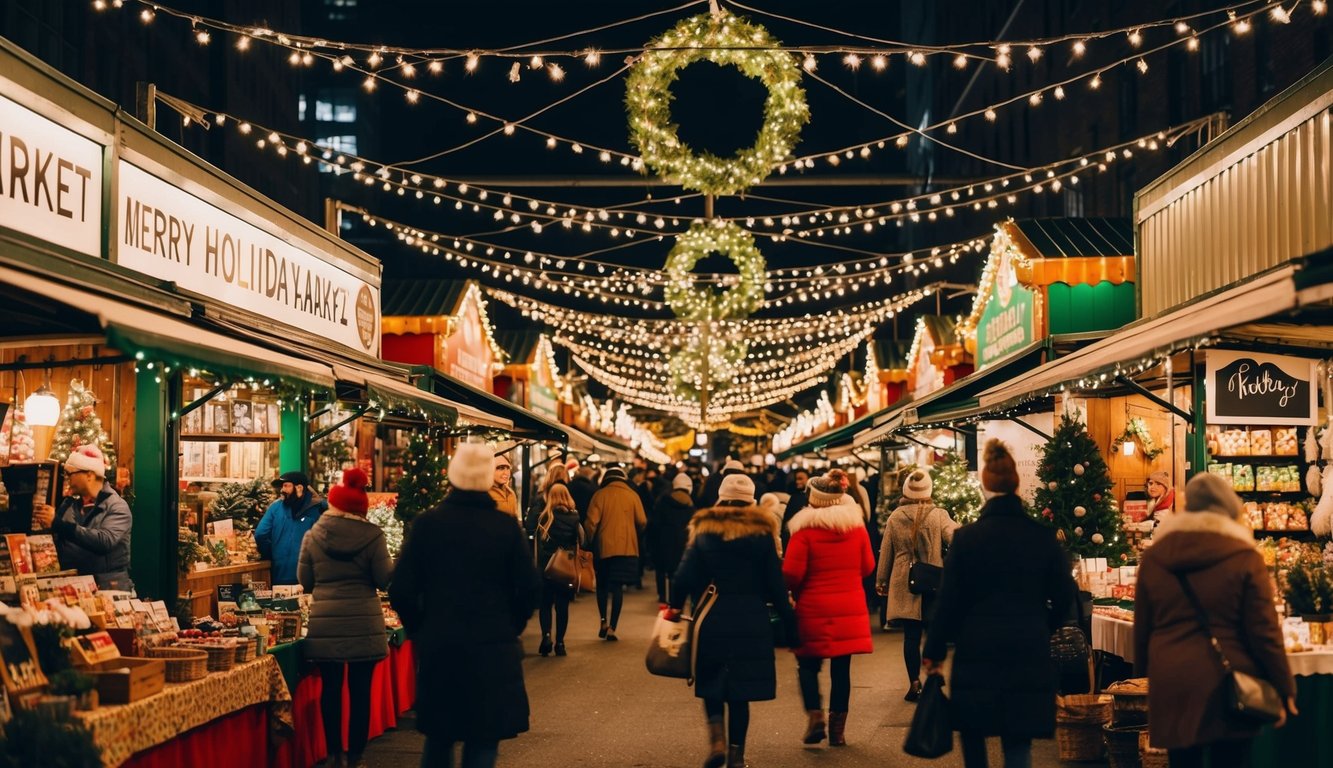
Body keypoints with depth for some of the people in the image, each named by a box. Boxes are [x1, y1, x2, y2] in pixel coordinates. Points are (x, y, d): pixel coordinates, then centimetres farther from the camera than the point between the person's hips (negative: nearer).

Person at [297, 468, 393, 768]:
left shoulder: (313, 535, 0)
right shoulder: (372, 535, -5)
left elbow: (305, 581, 6)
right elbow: (385, 579, -3)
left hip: (325, 624, 1)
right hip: (364, 623, -1)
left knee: (331, 689, 10)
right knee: (360, 690, 6)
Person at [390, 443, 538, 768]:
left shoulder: (427, 524, -6)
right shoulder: (507, 527, -7)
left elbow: (401, 591, -6)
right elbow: (528, 591, -4)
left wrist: (420, 630, 10)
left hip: (438, 647, 2)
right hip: (493, 651, -1)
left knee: (438, 738, 18)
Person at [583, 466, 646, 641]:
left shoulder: (600, 494, -2)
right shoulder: (632, 495, 1)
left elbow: (591, 522, -8)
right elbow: (642, 521, -4)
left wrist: (589, 541, 5)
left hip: (603, 546, 0)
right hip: (626, 547, 0)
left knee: (602, 585, 17)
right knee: (618, 587, 2)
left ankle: (603, 621, 9)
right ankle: (612, 628, -3)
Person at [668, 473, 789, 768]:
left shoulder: (703, 530, -1)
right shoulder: (761, 533, -2)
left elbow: (685, 575, -4)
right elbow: (774, 581, -2)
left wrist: (675, 607, 9)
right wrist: (785, 610, 10)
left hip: (711, 620, 0)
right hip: (751, 621, 0)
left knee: (712, 685, 13)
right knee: (740, 690, 8)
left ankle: (717, 739, -6)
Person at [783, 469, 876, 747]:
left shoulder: (805, 529, -10)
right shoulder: (856, 526, 2)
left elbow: (791, 573, -12)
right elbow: (867, 567, 10)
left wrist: (795, 592, 9)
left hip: (813, 610, -3)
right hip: (850, 609, 3)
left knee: (808, 665, 12)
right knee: (841, 668, 7)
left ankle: (815, 716, -4)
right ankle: (838, 728, 10)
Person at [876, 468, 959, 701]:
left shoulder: (895, 517, 0)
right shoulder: (939, 515, -7)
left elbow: (886, 551, 7)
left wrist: (881, 580, 17)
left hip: (904, 585, 2)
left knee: (911, 636, 5)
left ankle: (914, 684, 4)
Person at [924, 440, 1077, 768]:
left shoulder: (966, 537, -8)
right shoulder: (1043, 536, -3)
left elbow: (948, 600, -5)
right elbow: (1064, 597, 2)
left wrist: (934, 651, 4)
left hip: (977, 653, -1)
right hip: (1029, 655, 1)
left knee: (973, 732, 18)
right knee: (1019, 742, 5)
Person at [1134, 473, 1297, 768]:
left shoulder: (1153, 557, 7)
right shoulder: (1244, 558, -5)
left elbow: (1142, 629, 13)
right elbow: (1264, 631, -6)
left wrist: (1145, 675, 24)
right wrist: (1284, 688, 1)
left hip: (1172, 687, 3)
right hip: (1230, 687, -3)